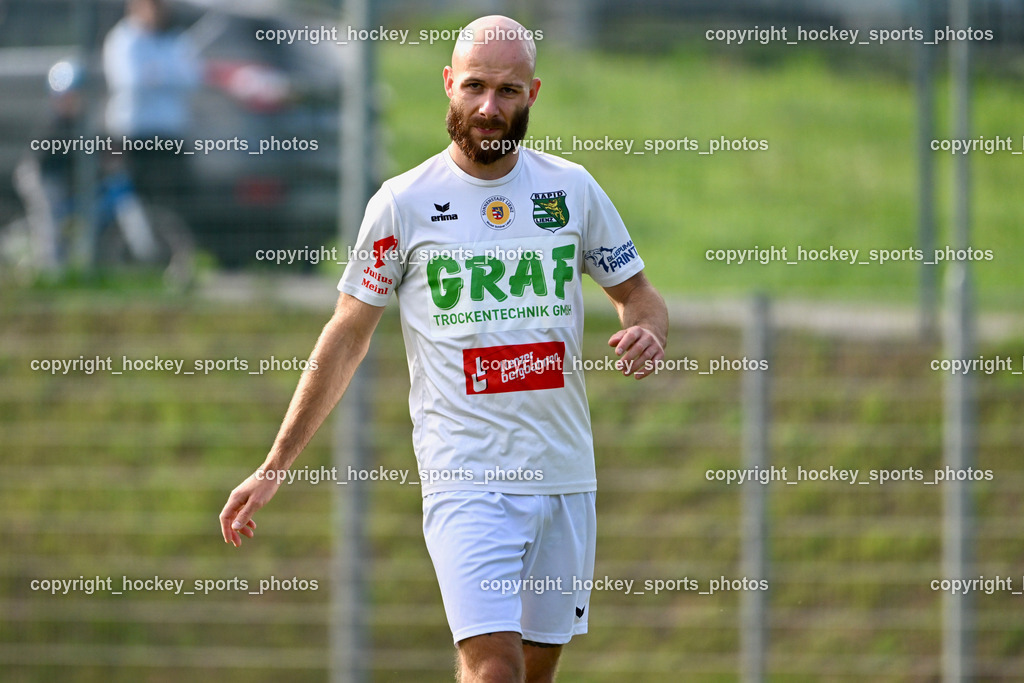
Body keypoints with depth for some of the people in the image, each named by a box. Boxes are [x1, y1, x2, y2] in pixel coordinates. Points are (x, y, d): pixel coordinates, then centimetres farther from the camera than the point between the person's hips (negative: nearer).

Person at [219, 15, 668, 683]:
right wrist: (275, 467, 3)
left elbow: (639, 294, 18)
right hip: (465, 477, -4)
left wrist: (647, 332, -8)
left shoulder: (572, 188, 7)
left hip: (565, 473, 4)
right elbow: (347, 336, 5)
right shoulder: (404, 202, -1)